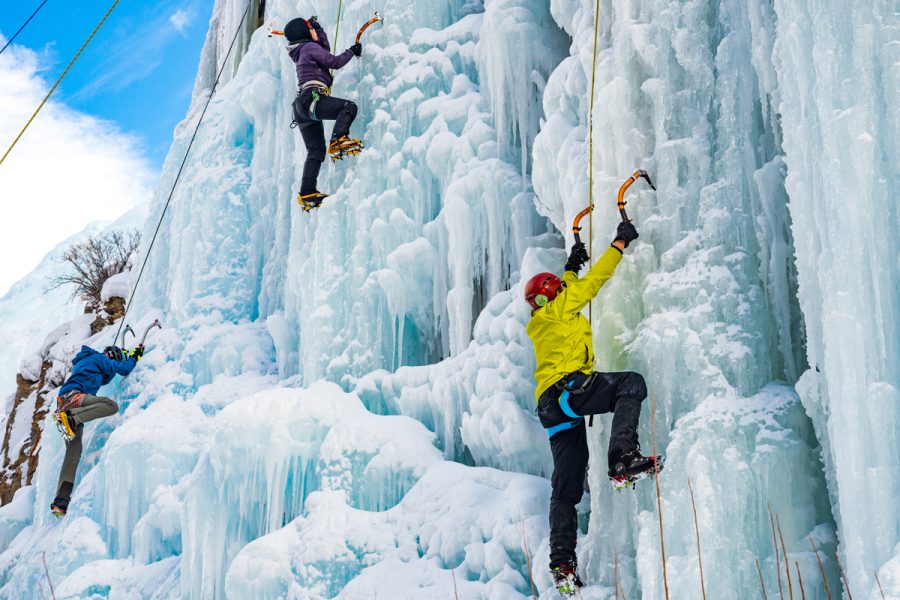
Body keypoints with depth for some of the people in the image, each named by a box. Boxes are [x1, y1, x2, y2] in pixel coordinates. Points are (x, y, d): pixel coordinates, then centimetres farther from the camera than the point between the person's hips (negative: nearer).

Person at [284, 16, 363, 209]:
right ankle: (338, 141, -39)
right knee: (349, 107, -20)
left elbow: (325, 50, 45)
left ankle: (307, 192, -3)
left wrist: (318, 27, 54)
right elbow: (334, 62, -5)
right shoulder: (309, 47, 2)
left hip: (303, 106, 9)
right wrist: (352, 51, 10)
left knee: (316, 151, 5)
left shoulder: (302, 52, 28)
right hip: (312, 99, -9)